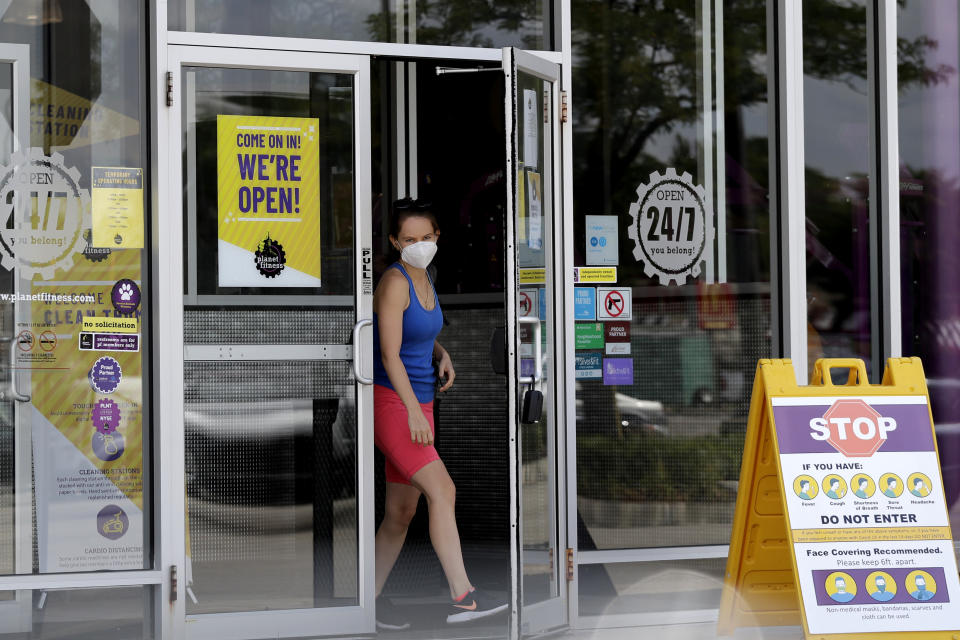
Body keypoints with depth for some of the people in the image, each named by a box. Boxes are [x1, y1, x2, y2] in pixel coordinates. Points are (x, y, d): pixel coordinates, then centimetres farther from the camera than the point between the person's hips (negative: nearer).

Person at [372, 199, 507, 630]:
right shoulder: (394, 282, -13)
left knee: (402, 511, 11)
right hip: (389, 403, -9)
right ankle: (462, 598, -22)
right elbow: (389, 354, -19)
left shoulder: (424, 278, 11)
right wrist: (414, 413, -25)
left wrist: (443, 356, 5)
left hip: (418, 405, 9)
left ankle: (373, 598, 22)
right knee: (442, 490, -19)